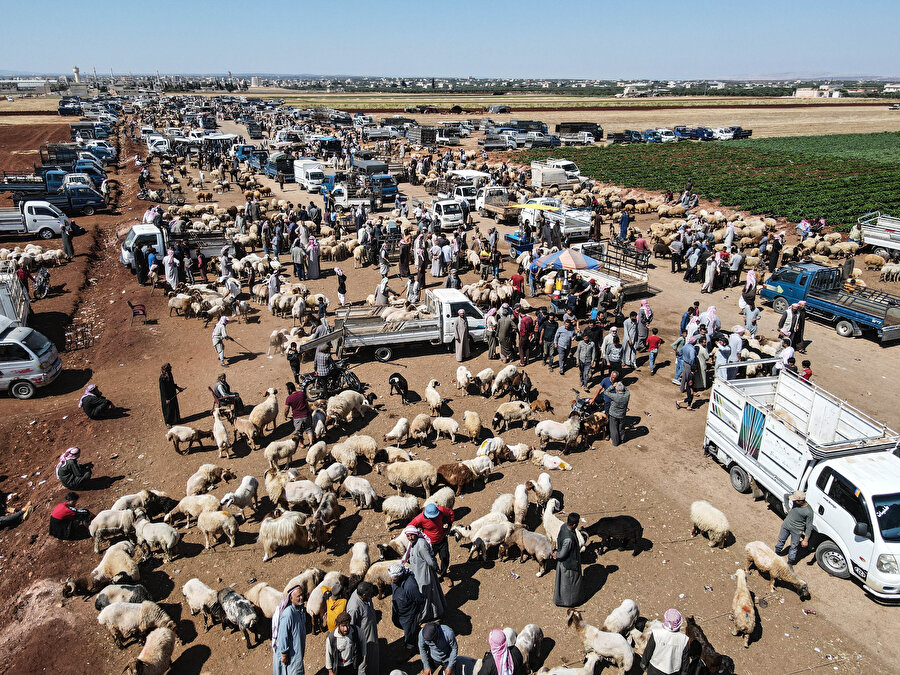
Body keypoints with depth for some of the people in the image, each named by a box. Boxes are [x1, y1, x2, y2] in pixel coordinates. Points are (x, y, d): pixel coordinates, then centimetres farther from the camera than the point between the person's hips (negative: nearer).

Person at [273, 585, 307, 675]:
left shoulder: (300, 608, -3)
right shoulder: (288, 614, -31)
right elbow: (283, 635, -26)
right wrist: (284, 654, -19)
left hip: (298, 647, 8)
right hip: (290, 652, -8)